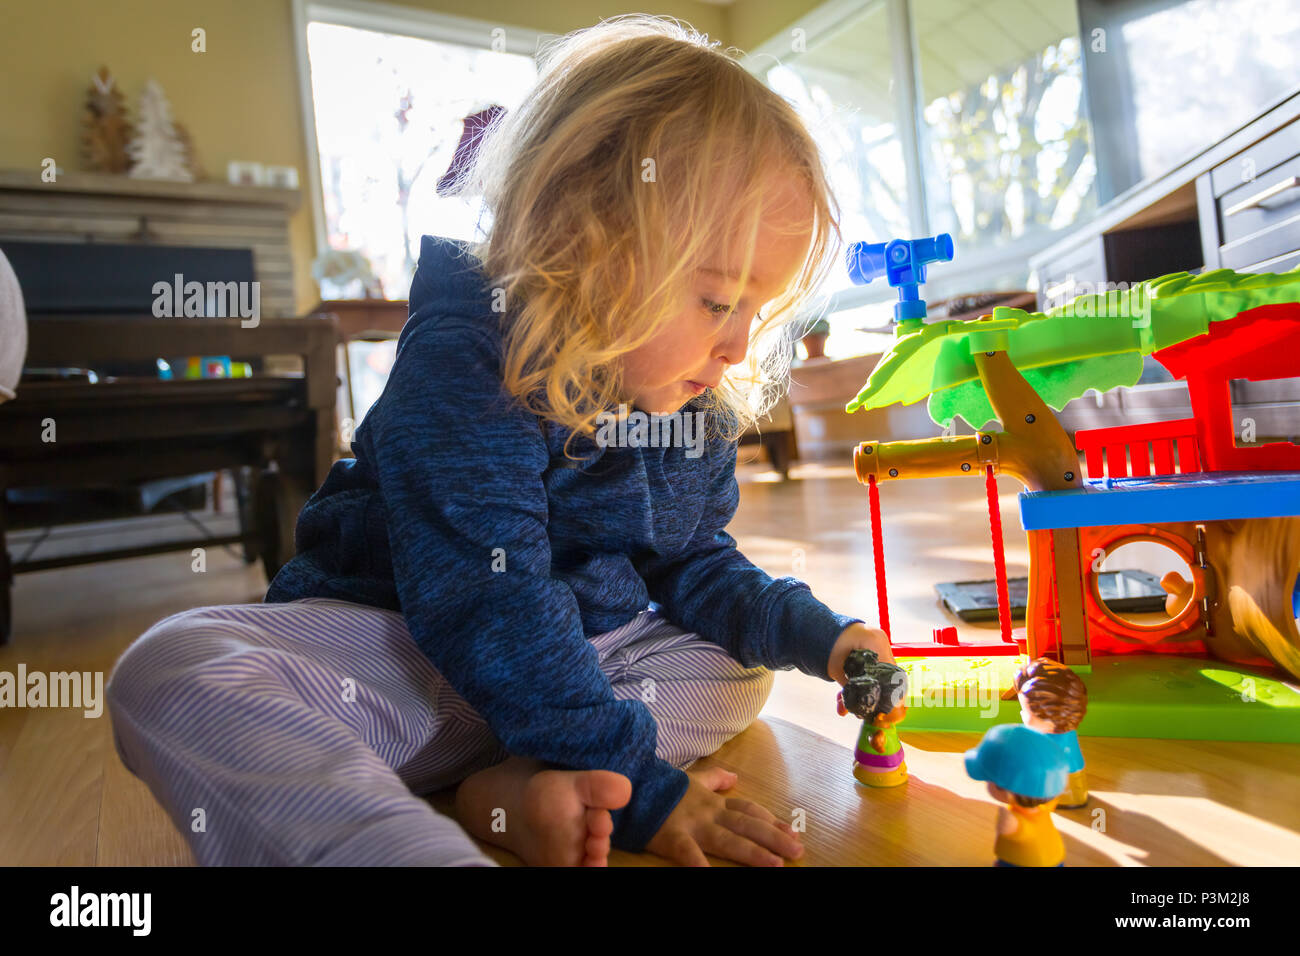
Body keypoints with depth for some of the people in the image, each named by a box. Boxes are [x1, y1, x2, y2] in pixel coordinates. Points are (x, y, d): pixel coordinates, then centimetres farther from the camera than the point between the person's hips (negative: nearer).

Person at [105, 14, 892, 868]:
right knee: (172, 675, -28)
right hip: (384, 648, -6)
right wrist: (637, 788, -26)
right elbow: (485, 603, -29)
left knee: (735, 667, 1)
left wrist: (818, 638, -3)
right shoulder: (465, 357, -24)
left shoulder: (695, 405, -2)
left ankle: (519, 785, -22)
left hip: (575, 645, 7)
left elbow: (696, 568, 12)